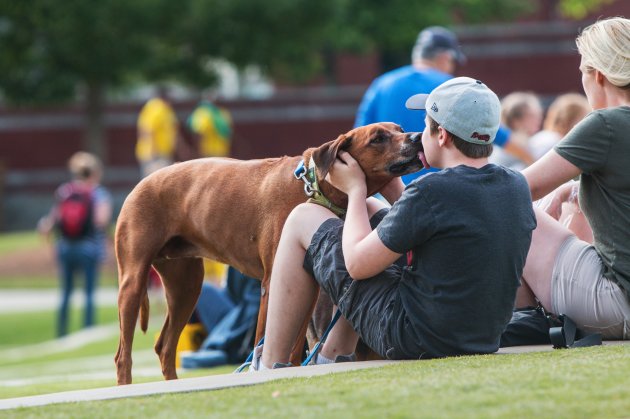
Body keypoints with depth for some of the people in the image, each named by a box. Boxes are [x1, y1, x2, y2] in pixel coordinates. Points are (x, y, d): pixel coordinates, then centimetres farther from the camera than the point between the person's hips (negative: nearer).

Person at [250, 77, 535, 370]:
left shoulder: (430, 191, -24)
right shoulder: (517, 188, -1)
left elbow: (357, 264, -13)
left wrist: (355, 189, 2)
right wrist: (395, 193, 17)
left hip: (412, 340, -8)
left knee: (303, 219, 7)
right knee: (372, 212, 25)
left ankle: (271, 366, 13)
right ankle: (334, 357, 25)